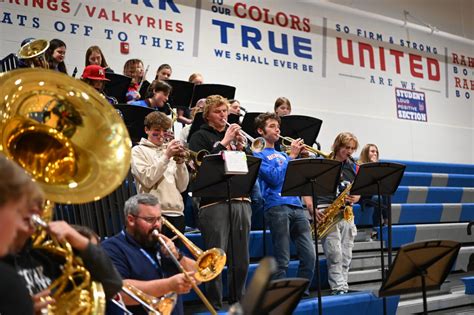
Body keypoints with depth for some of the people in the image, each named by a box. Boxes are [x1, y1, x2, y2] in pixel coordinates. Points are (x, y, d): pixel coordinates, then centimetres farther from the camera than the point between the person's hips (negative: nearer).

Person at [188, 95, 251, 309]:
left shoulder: (235, 134, 21)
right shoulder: (200, 136, 6)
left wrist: (241, 148, 1)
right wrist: (224, 143, -10)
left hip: (241, 201, 5)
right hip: (214, 202, -5)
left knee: (241, 260, 7)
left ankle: (237, 301, 20)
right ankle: (215, 305, 4)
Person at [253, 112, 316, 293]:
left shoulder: (282, 154, 25)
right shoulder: (258, 154, 4)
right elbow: (275, 178, -10)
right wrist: (292, 156, -7)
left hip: (296, 206, 6)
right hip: (277, 208, -6)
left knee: (309, 256, 0)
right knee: (282, 261, -5)